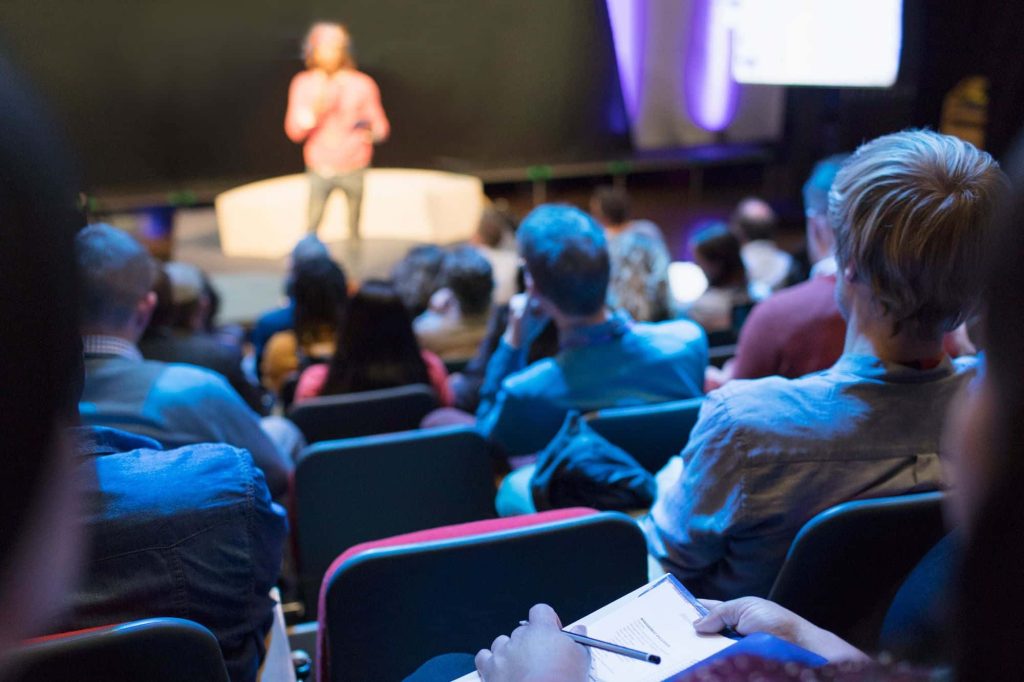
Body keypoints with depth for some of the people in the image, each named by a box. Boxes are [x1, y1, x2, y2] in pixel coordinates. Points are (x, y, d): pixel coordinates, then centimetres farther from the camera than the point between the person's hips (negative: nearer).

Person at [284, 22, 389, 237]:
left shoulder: (362, 84, -6)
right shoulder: (303, 84, -2)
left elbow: (380, 124, 1)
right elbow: (294, 132, -6)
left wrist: (372, 132, -23)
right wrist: (315, 109, -23)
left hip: (354, 169, 0)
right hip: (319, 169, 1)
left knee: (354, 230, 5)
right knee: (311, 229, -6)